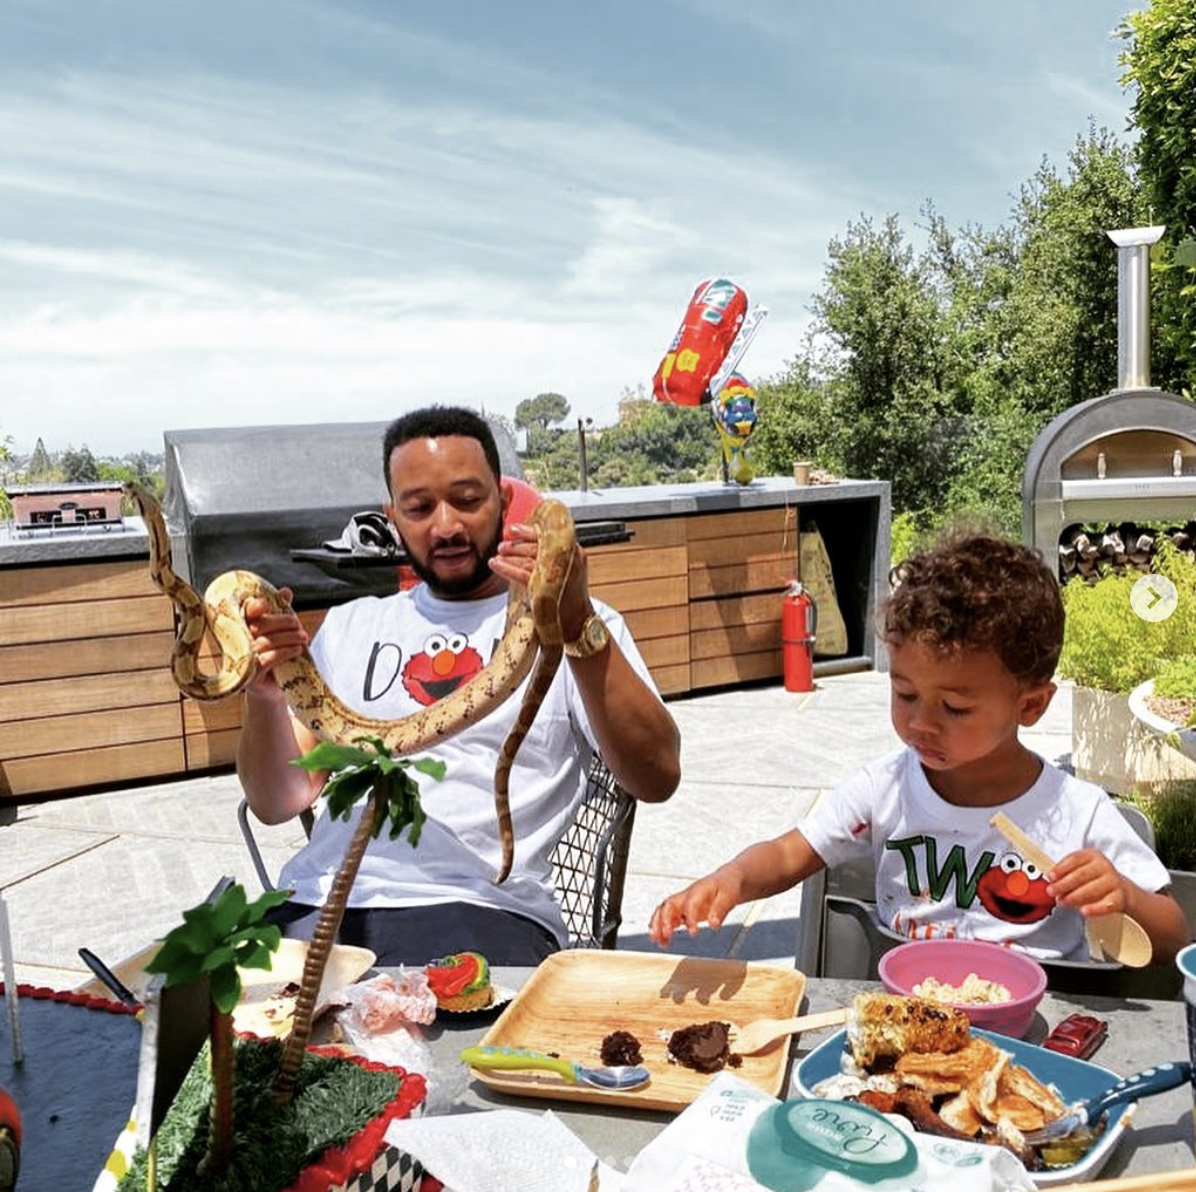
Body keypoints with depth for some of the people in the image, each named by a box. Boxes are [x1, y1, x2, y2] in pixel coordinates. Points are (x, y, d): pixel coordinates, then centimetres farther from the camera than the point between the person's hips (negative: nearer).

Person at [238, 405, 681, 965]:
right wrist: (263, 696, -5)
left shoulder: (578, 623, 10)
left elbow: (657, 779, -6)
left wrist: (577, 627, -18)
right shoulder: (350, 625, 22)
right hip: (319, 900, 4)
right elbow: (278, 803, 16)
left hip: (478, 906, -3)